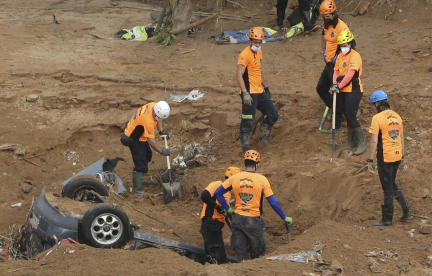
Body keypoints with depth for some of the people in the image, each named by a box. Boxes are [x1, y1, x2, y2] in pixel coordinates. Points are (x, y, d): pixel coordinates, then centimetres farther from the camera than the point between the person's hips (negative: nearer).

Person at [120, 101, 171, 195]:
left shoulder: (155, 106, -13)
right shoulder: (148, 121, -39)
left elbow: (158, 120, 10)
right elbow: (151, 141, -32)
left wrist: (161, 131, -2)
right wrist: (162, 151, -23)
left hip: (140, 136, 10)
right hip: (134, 139, -10)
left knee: (147, 156, 28)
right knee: (141, 165, -11)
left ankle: (137, 180, 45)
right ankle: (139, 190, -8)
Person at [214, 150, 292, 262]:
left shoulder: (234, 178, -1)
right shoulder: (262, 179, -9)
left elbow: (217, 194, 4)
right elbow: (273, 203, -9)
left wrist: (228, 209, 11)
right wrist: (285, 218, 1)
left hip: (238, 219, 3)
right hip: (254, 221, -3)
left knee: (240, 255, 10)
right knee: (257, 255, 10)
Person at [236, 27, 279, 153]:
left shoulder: (259, 52, 13)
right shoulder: (245, 55, -16)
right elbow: (239, 75, -23)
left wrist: (266, 87, 29)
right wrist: (245, 93, -31)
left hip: (260, 92, 9)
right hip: (249, 94, -9)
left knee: (273, 115, 11)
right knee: (248, 122, -5)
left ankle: (263, 137, 24)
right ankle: (246, 148, 3)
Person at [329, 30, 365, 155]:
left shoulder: (355, 56, -13)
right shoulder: (340, 56, 13)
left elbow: (350, 74, -20)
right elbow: (336, 71, 9)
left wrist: (339, 86, -19)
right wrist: (334, 84, -10)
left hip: (353, 91, -8)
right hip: (343, 92, 8)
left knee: (351, 117, -10)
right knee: (347, 117, 14)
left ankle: (361, 143, 0)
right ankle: (351, 142, 23)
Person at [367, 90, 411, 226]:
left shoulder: (377, 118, -14)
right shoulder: (396, 116, 8)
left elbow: (374, 141, -17)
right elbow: (401, 138, 14)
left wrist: (370, 160, -12)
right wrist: (402, 158, 20)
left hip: (384, 158, -7)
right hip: (397, 156, 7)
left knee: (388, 188, 2)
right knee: (392, 184, 22)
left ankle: (387, 219, 10)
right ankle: (406, 211, 18)